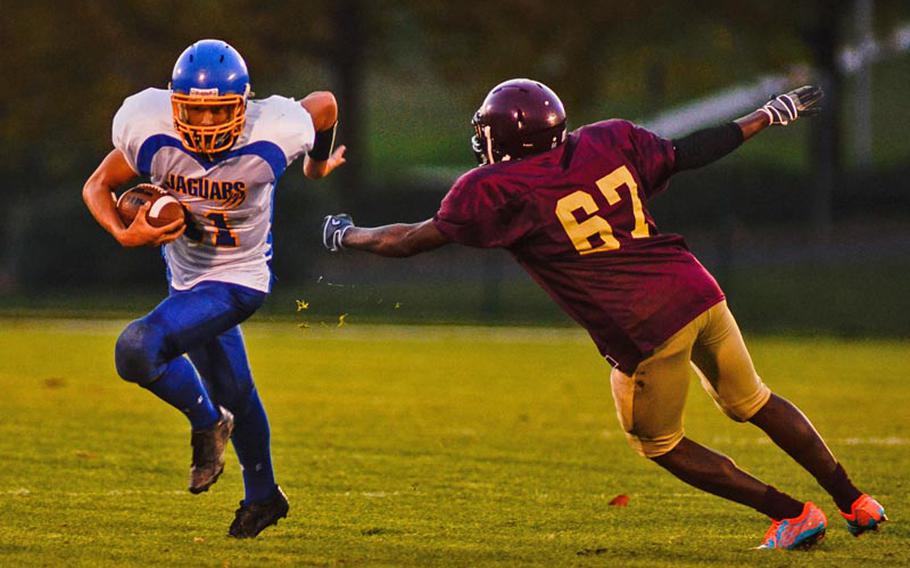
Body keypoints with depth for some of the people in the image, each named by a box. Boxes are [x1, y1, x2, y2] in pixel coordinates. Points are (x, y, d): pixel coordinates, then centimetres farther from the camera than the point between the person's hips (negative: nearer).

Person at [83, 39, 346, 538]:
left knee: (137, 350, -26)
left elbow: (325, 104, -7)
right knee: (232, 392, 22)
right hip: (186, 272, 5)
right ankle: (263, 496, 47)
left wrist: (319, 163, 14)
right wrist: (125, 234, -29)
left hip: (236, 281, -5)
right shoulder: (151, 131, -23)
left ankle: (206, 422, 2)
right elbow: (97, 187, -9)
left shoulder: (273, 133, -29)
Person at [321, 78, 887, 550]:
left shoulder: (499, 191, -6)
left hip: (645, 329, -6)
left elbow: (416, 238, 3)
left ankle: (792, 514, 17)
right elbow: (688, 154, 16)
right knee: (752, 402, 26)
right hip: (698, 292, 6)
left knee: (660, 443, 18)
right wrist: (766, 117, 28)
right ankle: (856, 502, 31)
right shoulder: (608, 143, 7)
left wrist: (349, 237, 21)